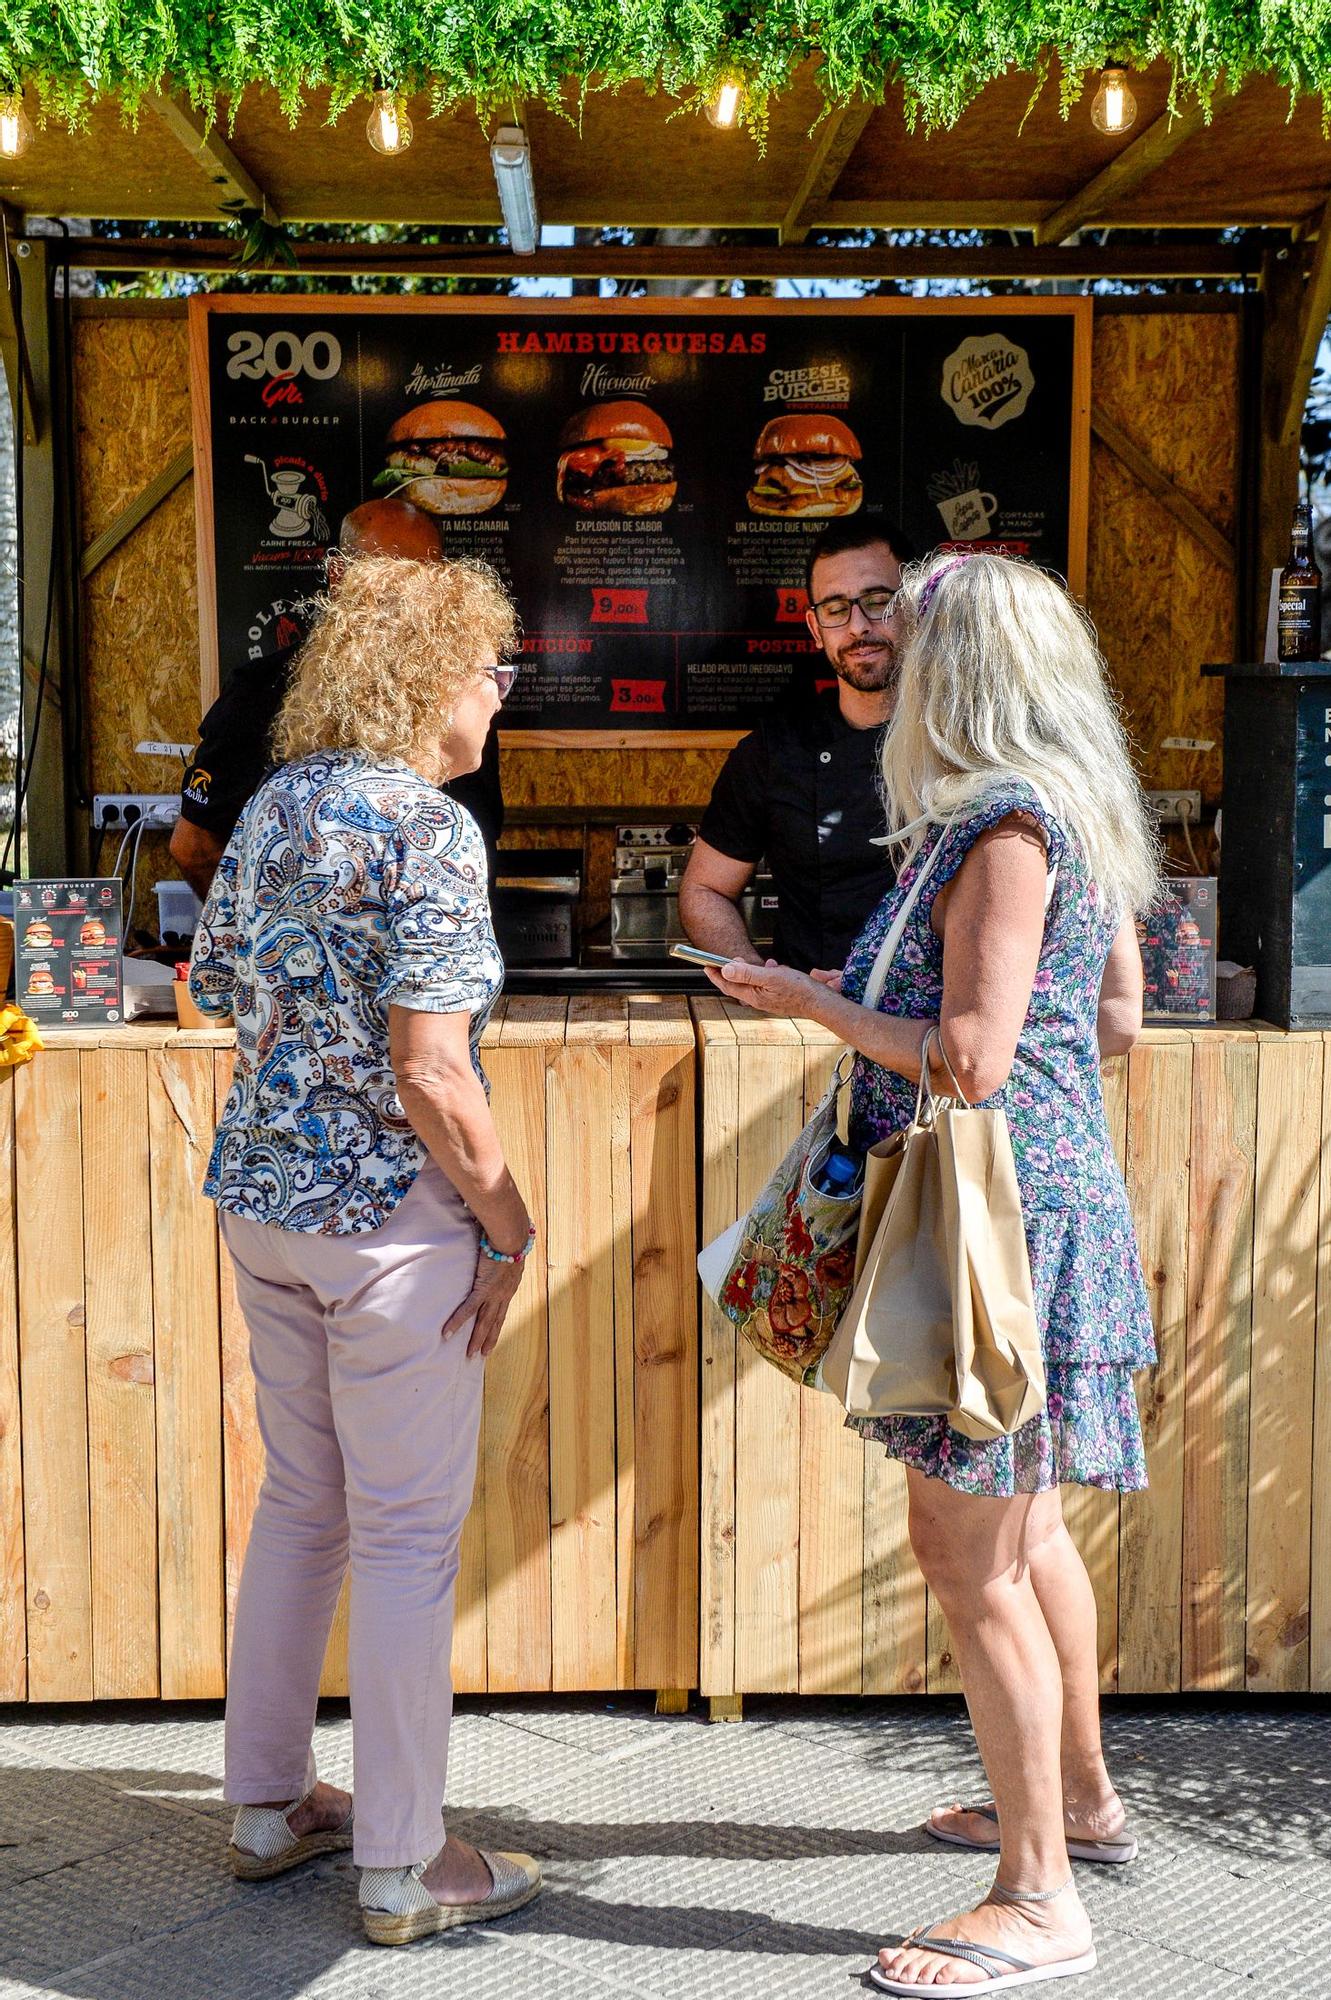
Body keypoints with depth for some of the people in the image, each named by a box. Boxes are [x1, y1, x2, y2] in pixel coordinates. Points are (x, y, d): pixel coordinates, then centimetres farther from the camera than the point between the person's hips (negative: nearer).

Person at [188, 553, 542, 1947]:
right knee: (408, 1533, 3)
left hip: (260, 1195, 8)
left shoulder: (269, 806, 7)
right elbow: (429, 1071, -21)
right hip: (392, 1211, -8)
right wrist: (507, 1225, -12)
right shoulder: (426, 828, -17)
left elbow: (221, 993, 13)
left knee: (299, 1503, 20)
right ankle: (401, 1869, 12)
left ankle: (267, 1804, 31)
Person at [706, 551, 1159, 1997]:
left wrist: (812, 1001, -11)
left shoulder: (1006, 826, -19)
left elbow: (971, 1061, -24)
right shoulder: (1082, 820, 11)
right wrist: (884, 992, 20)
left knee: (968, 1553, -3)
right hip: (1057, 1192, 10)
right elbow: (1117, 1021, 15)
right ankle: (1078, 1797, 39)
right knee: (1018, 1525, 22)